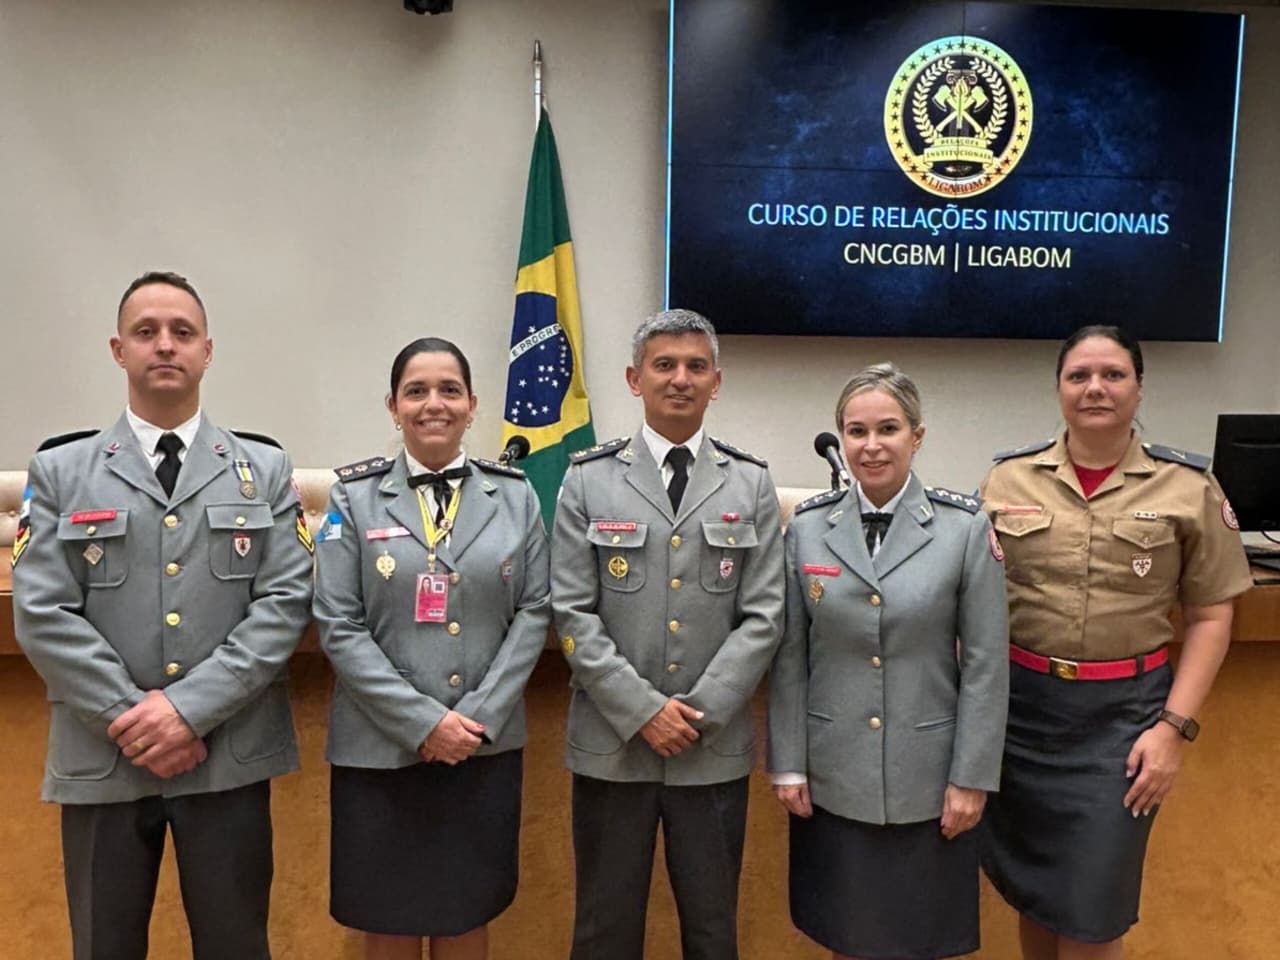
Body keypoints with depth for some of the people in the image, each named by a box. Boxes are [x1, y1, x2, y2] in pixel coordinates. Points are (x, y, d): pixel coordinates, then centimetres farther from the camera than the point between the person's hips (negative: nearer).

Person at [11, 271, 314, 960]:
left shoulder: (264, 470, 5)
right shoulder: (59, 472, 5)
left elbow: (286, 600, -4)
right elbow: (41, 615, -3)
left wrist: (190, 707, -13)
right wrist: (128, 716, -13)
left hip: (230, 757, 0)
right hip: (102, 758, 1)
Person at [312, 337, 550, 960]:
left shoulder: (514, 494, 4)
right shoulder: (354, 495, -1)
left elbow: (534, 612, 1)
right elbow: (338, 626, -6)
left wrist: (479, 715, -9)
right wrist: (423, 722, -13)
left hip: (486, 746, 1)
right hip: (381, 748, -1)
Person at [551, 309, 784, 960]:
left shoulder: (751, 484, 4)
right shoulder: (589, 480, 1)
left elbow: (763, 616, -1)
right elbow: (573, 614, -4)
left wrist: (700, 710, -10)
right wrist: (642, 710, -12)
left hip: (715, 747, 1)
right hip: (612, 743, 0)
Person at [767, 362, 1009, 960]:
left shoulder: (965, 527, -8)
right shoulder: (808, 525, -3)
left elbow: (986, 664, -6)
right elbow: (789, 657, 1)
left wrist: (972, 777, -6)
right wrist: (787, 764, 0)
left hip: (927, 776, -1)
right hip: (833, 776, 2)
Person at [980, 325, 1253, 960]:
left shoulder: (1189, 487, -3)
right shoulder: (1008, 477, 0)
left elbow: (1210, 617, 0)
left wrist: (1176, 726, -8)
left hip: (1122, 711, -1)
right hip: (1018, 703, 2)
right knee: (1028, 890, 16)